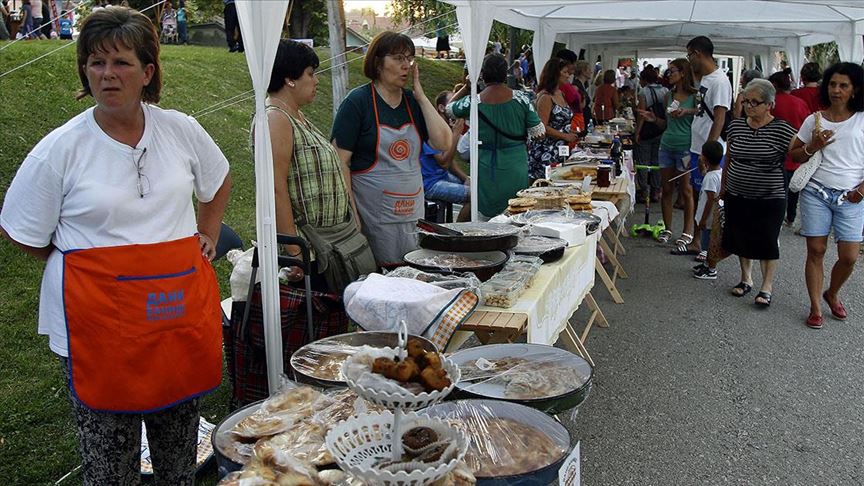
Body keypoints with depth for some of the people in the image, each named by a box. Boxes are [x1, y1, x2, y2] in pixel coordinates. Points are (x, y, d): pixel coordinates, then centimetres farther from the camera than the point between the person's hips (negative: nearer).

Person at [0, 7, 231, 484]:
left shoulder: (182, 130, 2)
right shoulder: (59, 149, -7)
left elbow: (218, 180, 21)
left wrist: (207, 236, 14)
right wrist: (87, 260, 2)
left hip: (180, 308, 3)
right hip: (99, 318, -3)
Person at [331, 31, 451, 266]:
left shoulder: (413, 101, 11)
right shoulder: (357, 101, -6)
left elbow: (443, 143, -1)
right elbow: (339, 162, -10)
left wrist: (421, 96, -2)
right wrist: (349, 215, -15)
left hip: (412, 211, 6)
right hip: (373, 217, -5)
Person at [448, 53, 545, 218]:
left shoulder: (473, 102, -9)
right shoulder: (520, 97, -9)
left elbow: (449, 108, 12)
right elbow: (538, 132, -5)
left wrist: (467, 87, 17)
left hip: (486, 167, 0)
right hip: (515, 166, 0)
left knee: (485, 216, 11)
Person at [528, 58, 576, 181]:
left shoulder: (560, 93, 14)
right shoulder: (545, 97, -13)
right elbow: (542, 127, -19)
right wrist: (565, 136, -16)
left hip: (560, 151, 9)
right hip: (546, 151, -9)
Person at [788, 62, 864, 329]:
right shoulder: (814, 120, 5)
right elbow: (794, 156, 11)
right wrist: (813, 147, -9)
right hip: (816, 193, 1)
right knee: (816, 251, 2)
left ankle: (832, 294, 28)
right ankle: (816, 307, 13)